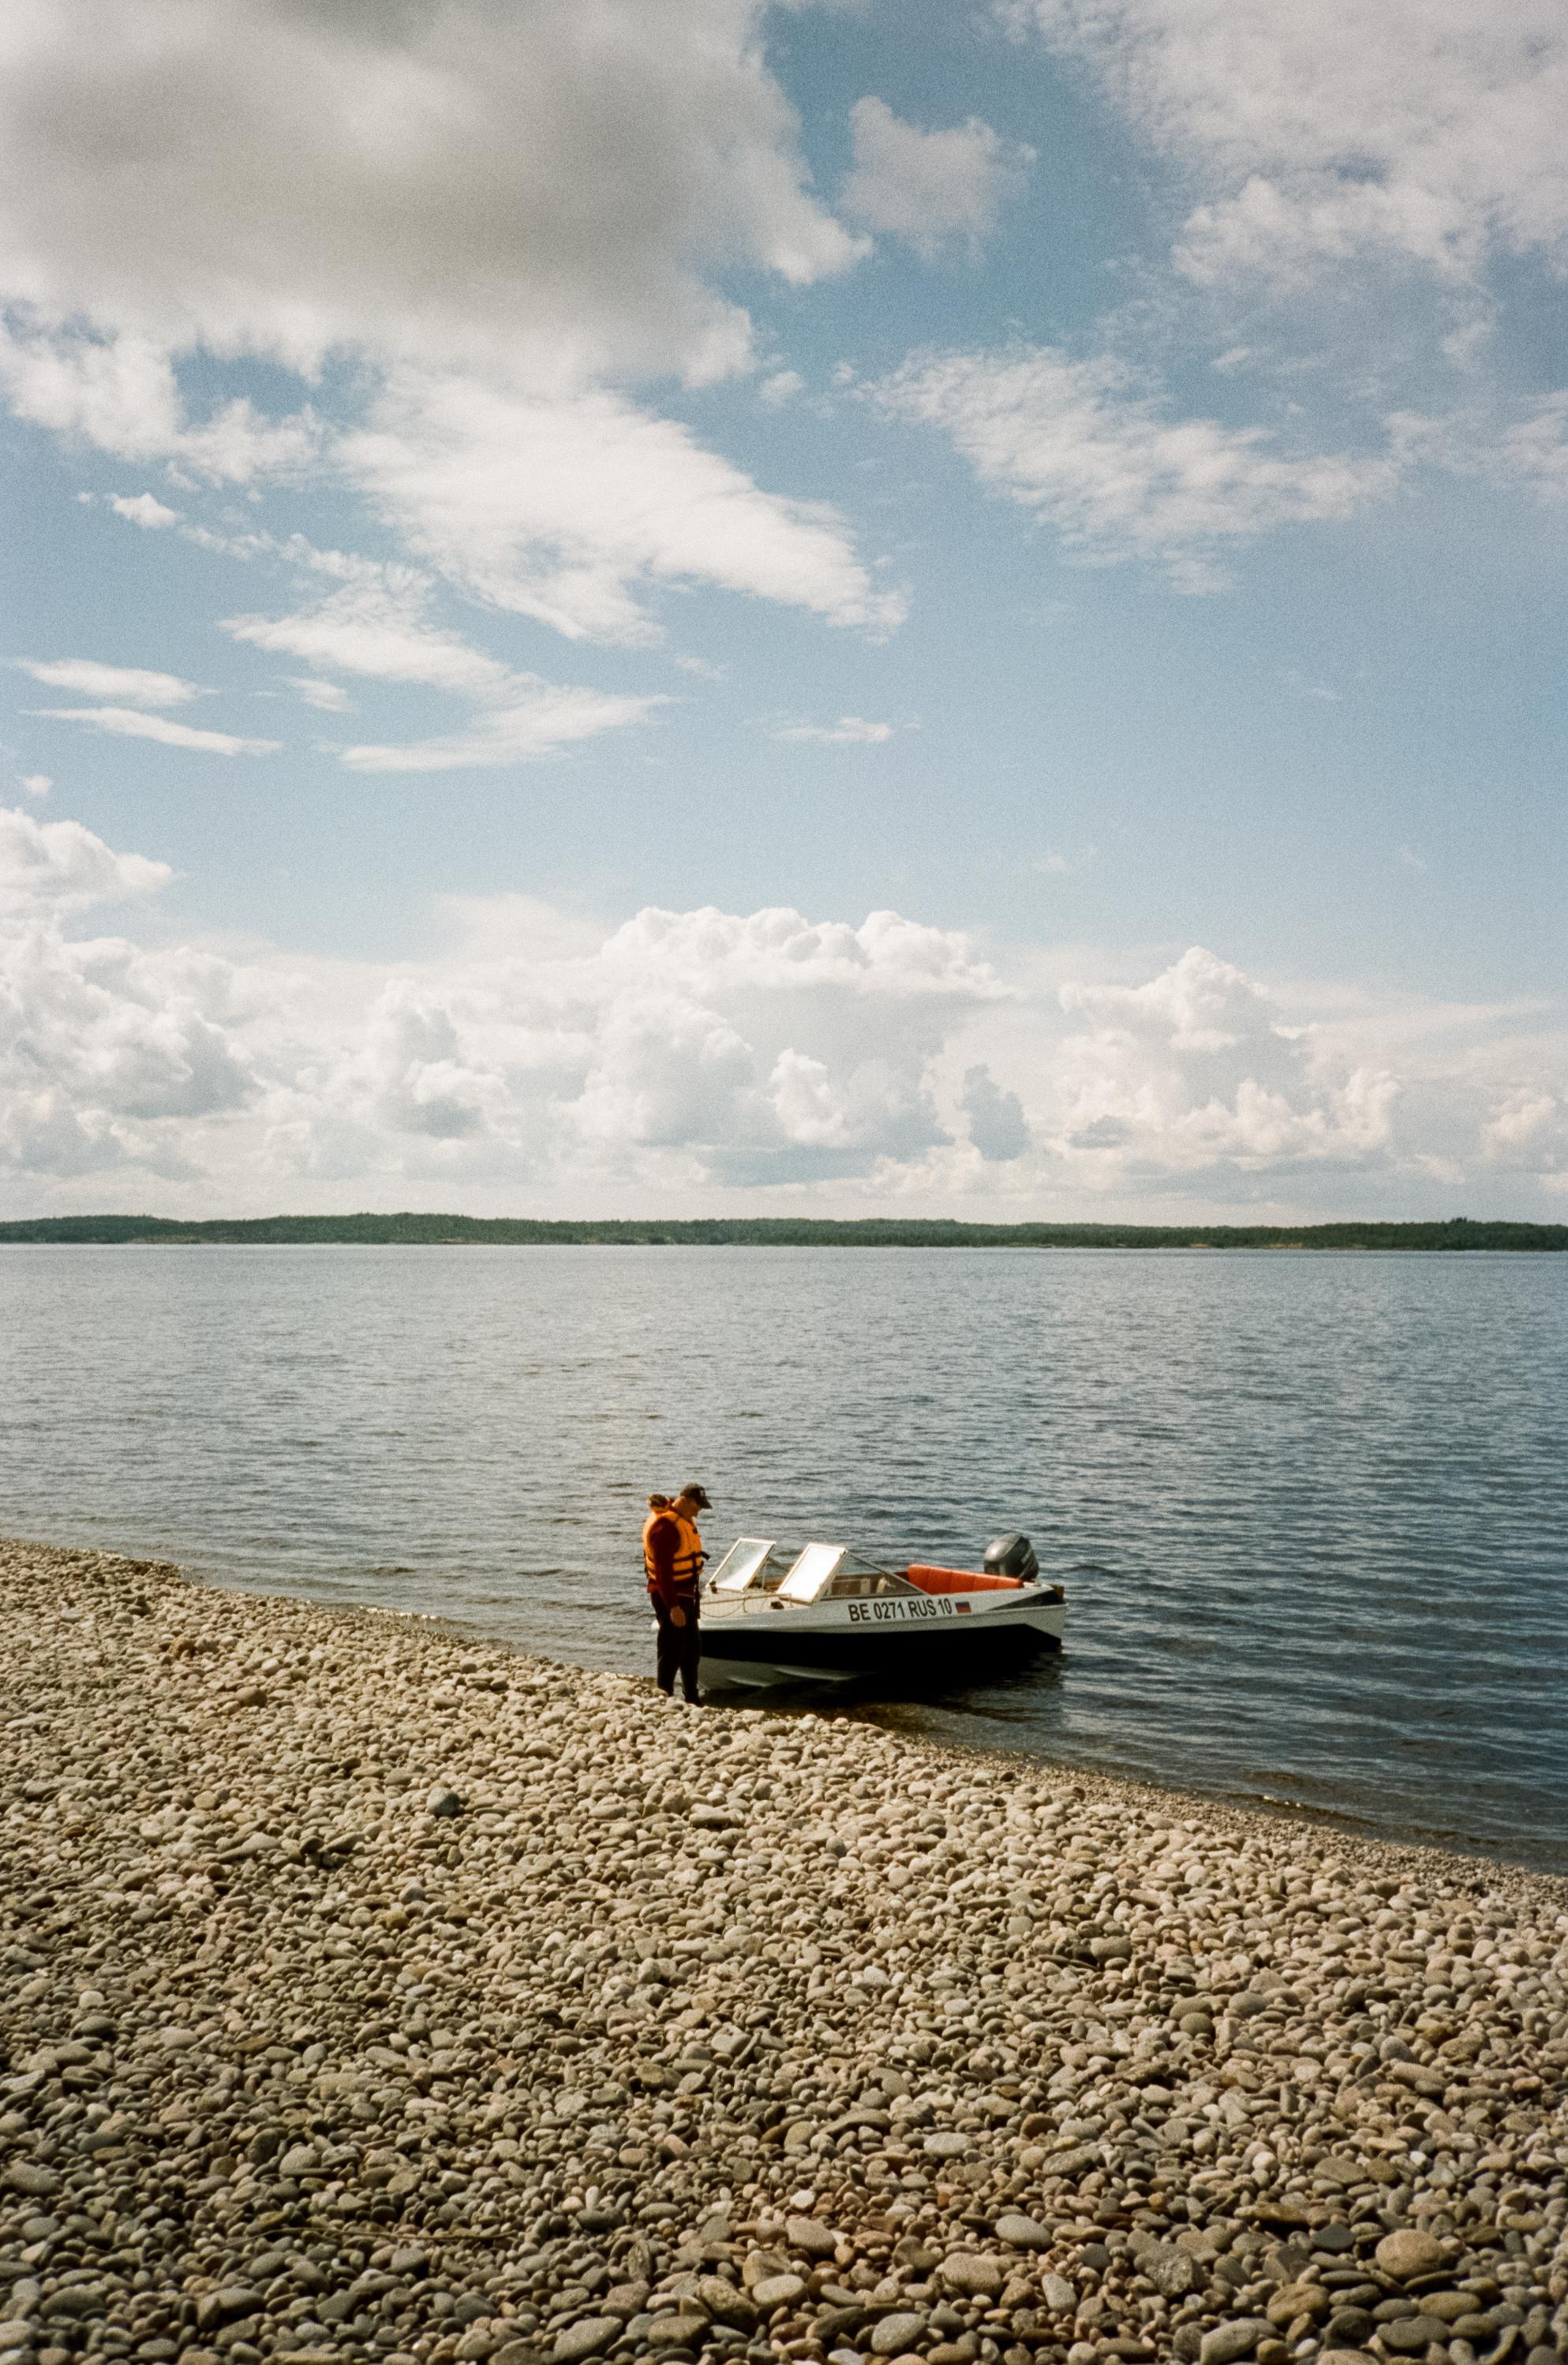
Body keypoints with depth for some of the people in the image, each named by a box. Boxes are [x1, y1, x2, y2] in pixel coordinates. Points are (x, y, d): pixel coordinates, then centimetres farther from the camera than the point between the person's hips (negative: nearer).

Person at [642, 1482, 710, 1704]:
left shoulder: (685, 1520, 8)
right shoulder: (665, 1527, -23)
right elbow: (662, 1570, -26)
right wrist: (673, 1606, -27)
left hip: (687, 1594, 10)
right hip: (669, 1597, -10)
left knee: (693, 1647, 17)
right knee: (673, 1651, -3)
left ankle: (692, 1698, 28)